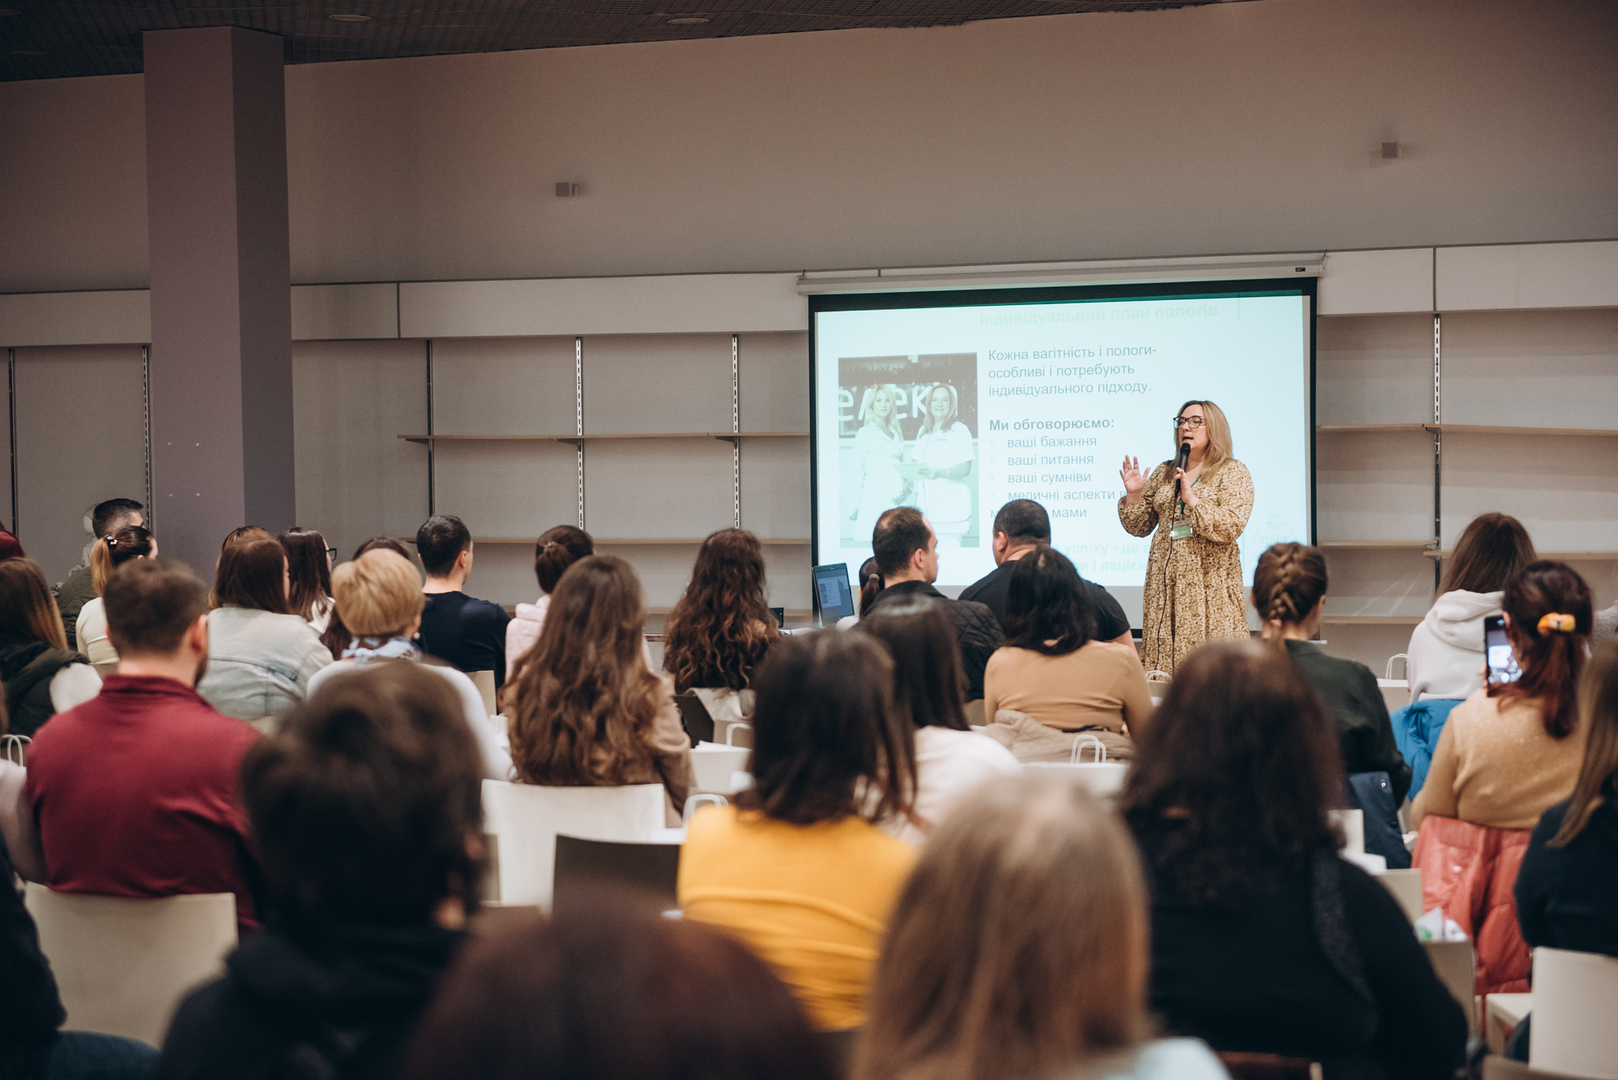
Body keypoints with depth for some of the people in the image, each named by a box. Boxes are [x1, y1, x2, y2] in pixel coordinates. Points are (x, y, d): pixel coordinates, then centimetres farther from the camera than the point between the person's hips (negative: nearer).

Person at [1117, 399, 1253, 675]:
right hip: (1165, 581, 4)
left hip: (1209, 579, -4)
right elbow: (1139, 527, 17)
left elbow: (1231, 527, -12)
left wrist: (1192, 499, -19)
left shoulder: (1233, 473, 2)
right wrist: (1134, 495, 0)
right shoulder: (1163, 473, 15)